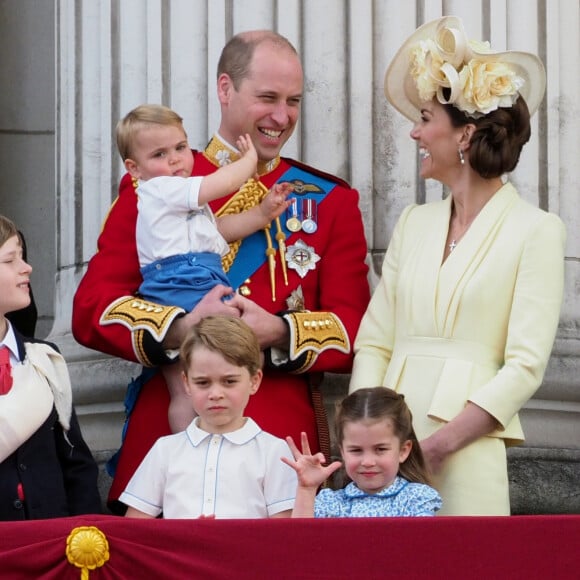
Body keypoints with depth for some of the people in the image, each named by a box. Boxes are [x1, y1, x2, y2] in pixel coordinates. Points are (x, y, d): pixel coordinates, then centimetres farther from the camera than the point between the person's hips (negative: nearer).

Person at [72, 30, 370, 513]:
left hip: (286, 437, 1)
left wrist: (278, 333, -16)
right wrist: (180, 328, -18)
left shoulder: (330, 202, 10)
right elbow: (92, 310, 0)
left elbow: (357, 332, 3)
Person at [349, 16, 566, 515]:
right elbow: (374, 341, 11)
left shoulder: (535, 230, -2)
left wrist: (440, 442, -16)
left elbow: (526, 366, -8)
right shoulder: (414, 223, 14)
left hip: (467, 451, -5)